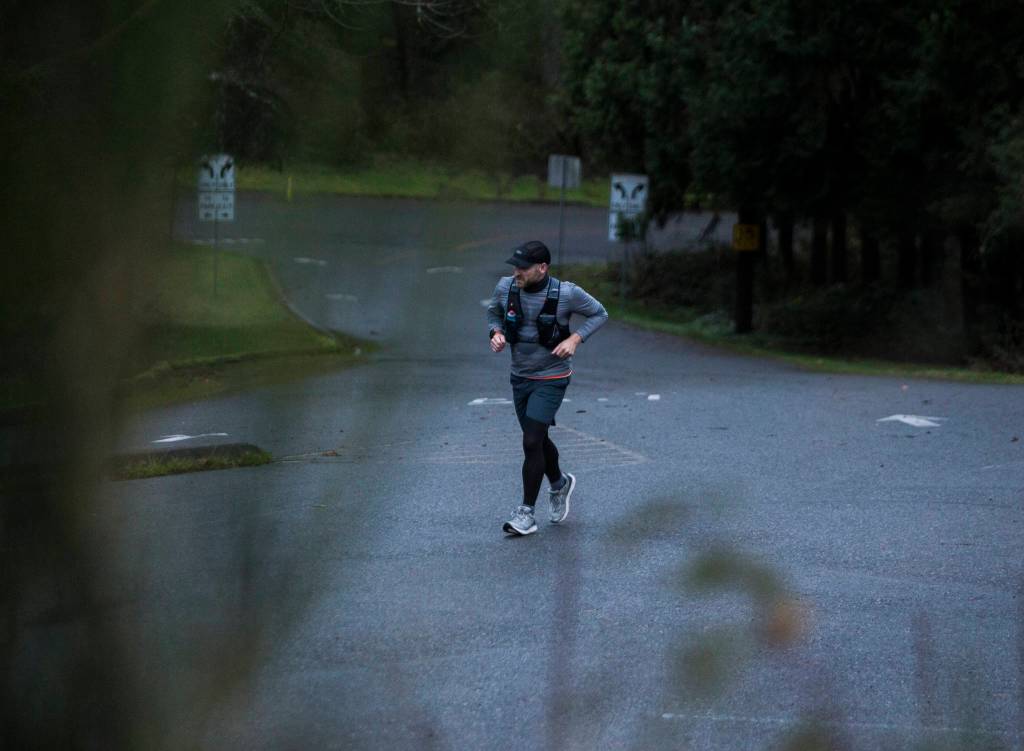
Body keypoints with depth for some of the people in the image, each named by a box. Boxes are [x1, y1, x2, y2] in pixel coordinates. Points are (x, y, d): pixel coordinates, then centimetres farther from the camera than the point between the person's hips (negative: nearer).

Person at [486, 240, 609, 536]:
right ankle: (560, 483, 47)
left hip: (551, 379, -5)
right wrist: (496, 333, -10)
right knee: (538, 441, 18)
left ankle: (526, 513, -3)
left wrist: (575, 339, -19)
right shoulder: (506, 286, -11)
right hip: (520, 376, 5)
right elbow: (494, 312, 11)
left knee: (531, 442, -13)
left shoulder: (566, 293, -20)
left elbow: (599, 314, -4)